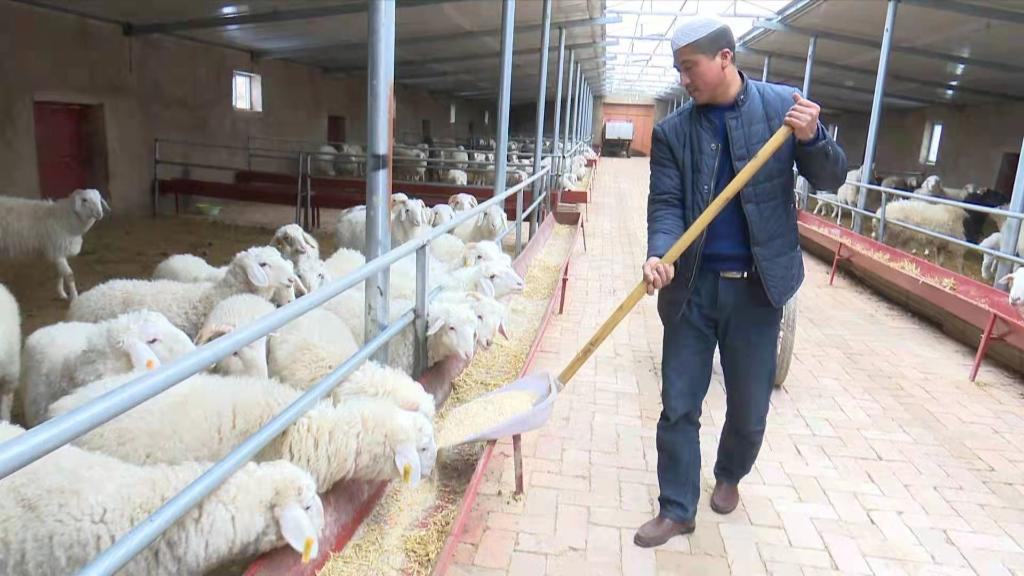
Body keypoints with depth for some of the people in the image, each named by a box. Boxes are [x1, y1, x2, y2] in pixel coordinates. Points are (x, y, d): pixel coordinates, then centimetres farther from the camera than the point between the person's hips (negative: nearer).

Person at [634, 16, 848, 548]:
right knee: (678, 406, 6)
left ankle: (729, 476, 43)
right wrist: (659, 255, -25)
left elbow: (831, 179, 2)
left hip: (757, 287, 0)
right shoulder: (672, 131, 0)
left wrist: (811, 138, -19)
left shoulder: (783, 105, -1)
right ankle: (677, 509, 23)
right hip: (692, 286, 1)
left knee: (749, 409, 13)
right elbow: (666, 204, -5)